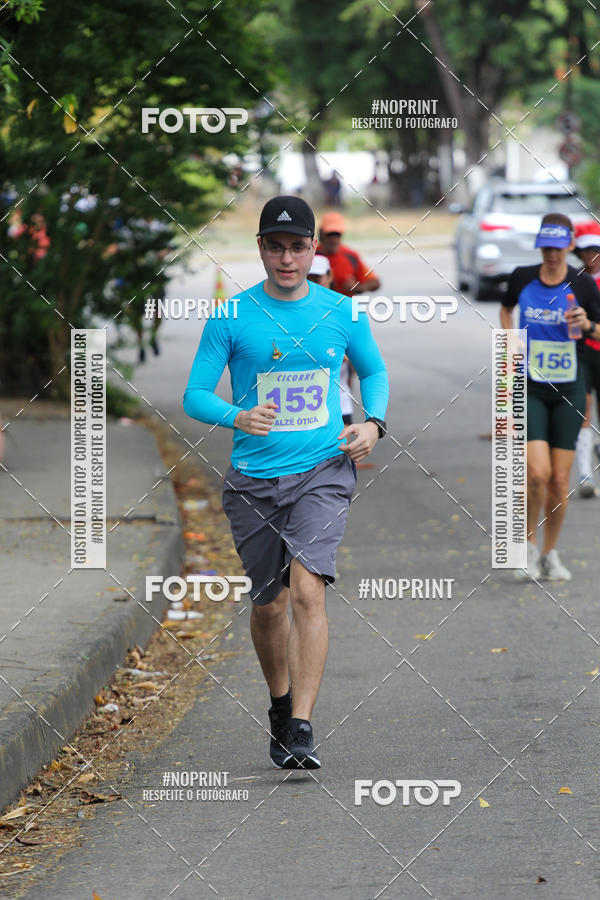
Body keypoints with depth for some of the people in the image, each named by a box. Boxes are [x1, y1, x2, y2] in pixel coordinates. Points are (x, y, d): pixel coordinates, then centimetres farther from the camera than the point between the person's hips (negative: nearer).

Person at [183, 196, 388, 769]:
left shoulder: (341, 313, 3)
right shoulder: (231, 318, -2)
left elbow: (374, 371, 21)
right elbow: (194, 396, -2)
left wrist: (373, 423, 2)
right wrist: (237, 417, -23)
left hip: (323, 471, -1)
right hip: (253, 481, 1)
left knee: (307, 589, -19)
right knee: (268, 604, 10)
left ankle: (301, 729, -20)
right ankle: (281, 706, 36)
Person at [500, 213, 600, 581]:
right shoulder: (522, 278, -1)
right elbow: (506, 309, 20)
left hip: (569, 389, 0)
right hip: (530, 388, 0)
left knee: (560, 481, 2)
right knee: (537, 473, -15)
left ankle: (550, 554, 21)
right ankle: (529, 547, 7)